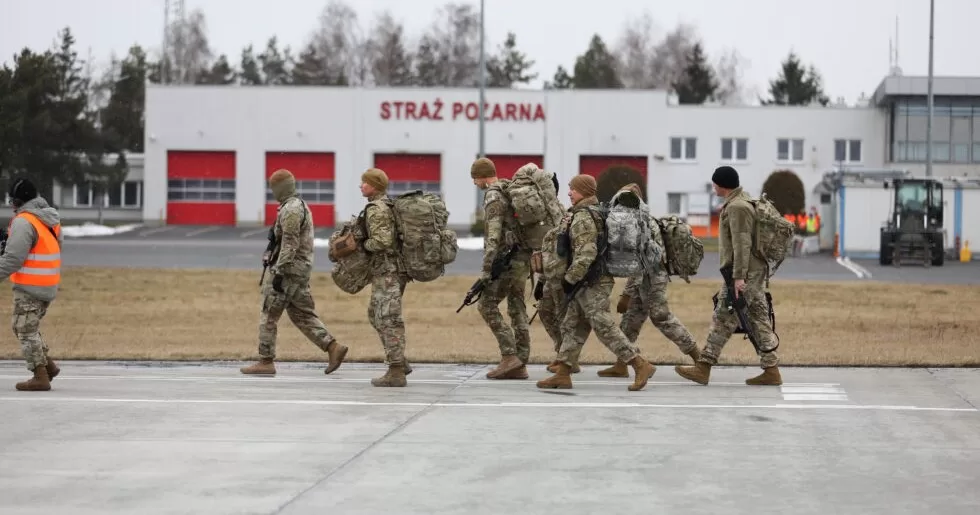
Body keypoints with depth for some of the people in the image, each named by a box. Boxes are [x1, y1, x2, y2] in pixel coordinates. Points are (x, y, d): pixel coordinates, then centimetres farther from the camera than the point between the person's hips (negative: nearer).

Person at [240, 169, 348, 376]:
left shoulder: (290, 209, -16)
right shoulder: (301, 205, 16)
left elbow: (290, 244, -22)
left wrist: (279, 272, -22)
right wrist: (273, 257, 23)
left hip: (290, 269, -10)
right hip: (302, 267, 10)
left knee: (269, 315, -3)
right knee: (302, 314, 12)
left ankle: (266, 362, 0)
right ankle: (333, 347, 3)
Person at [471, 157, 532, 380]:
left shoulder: (493, 196, -13)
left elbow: (493, 235, -21)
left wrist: (486, 270, -22)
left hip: (508, 259, -9)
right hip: (523, 257, 9)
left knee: (487, 305, -5)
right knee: (517, 309, 7)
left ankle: (509, 356, -12)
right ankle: (520, 366, 5)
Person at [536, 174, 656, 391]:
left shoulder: (582, 217, -16)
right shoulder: (596, 212, 16)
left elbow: (586, 254, -24)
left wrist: (569, 279, -17)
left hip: (591, 283, -11)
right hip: (591, 282, 11)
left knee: (604, 327, -9)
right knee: (572, 326, 12)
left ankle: (641, 366, -9)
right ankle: (562, 374, 15)